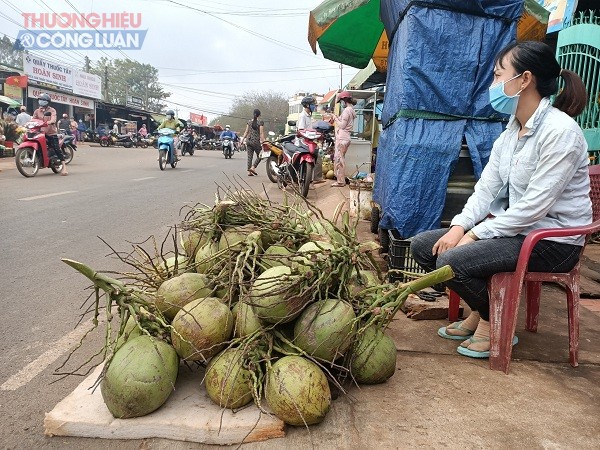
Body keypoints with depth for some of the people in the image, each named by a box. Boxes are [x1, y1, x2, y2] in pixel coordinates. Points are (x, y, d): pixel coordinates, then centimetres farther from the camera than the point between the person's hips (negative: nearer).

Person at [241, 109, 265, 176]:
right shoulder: (260, 122, -6)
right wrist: (263, 141, -9)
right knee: (259, 156, 10)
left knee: (249, 156, 7)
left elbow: (246, 132, 10)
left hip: (248, 141, 5)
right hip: (256, 142, -5)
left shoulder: (249, 122, 8)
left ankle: (249, 171, 5)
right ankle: (253, 167, -7)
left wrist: (242, 139, 14)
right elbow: (261, 133, -10)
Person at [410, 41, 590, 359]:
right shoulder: (511, 132, 8)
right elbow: (487, 187, 3)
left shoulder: (561, 132, -19)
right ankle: (479, 312, 13)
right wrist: (459, 226, -12)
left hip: (551, 240, -8)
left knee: (451, 260, -26)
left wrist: (474, 235, -21)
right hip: (515, 228, 8)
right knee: (423, 244, -3)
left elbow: (534, 206, -23)